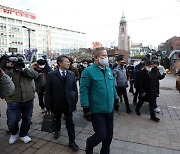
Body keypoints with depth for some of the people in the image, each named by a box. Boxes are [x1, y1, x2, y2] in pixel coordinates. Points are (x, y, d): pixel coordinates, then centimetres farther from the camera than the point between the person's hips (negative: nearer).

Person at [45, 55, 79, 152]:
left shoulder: (71, 74, -4)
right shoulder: (51, 75, -10)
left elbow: (75, 88, 2)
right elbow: (48, 91, -8)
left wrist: (75, 100, 0)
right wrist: (48, 105, -9)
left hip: (68, 103, 0)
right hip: (57, 103, 0)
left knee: (70, 122, 3)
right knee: (57, 118, 24)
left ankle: (72, 142, 17)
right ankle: (57, 130, 53)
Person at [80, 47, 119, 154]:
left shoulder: (109, 70, 8)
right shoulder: (88, 71, -13)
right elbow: (83, 90, -15)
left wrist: (116, 99, 17)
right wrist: (86, 108, -16)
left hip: (110, 109, 6)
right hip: (97, 111, -6)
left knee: (109, 135, 16)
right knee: (101, 135, 0)